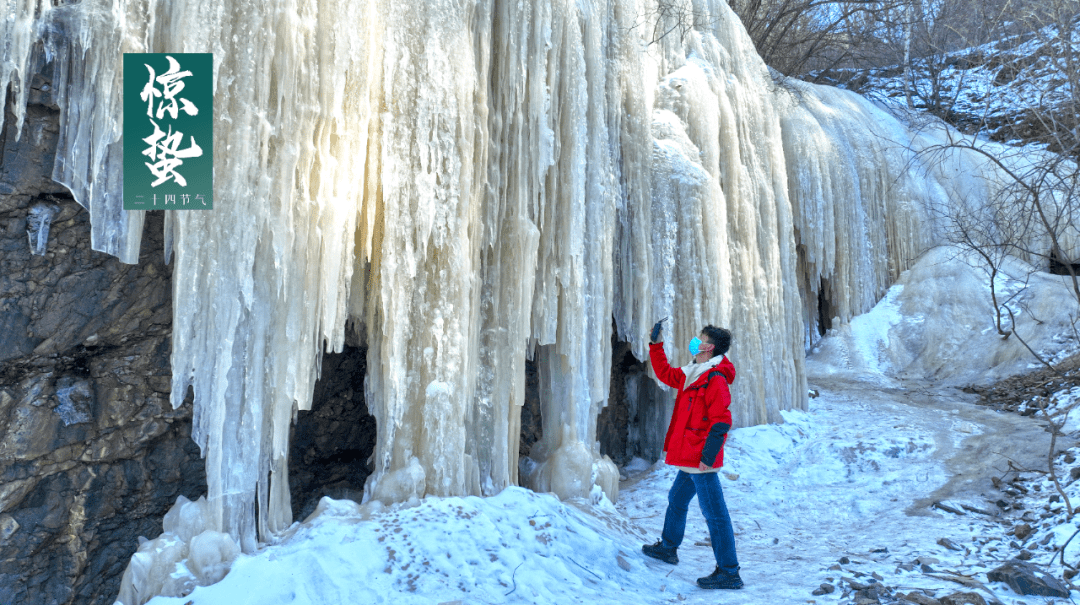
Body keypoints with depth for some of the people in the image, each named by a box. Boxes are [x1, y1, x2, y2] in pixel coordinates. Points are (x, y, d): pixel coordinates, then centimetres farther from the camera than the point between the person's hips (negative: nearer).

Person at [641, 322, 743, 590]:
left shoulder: (715, 379, -17)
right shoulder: (692, 375, 13)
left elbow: (721, 421, -22)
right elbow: (665, 374, 28)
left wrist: (708, 456, -24)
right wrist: (656, 345, 22)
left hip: (701, 460, -10)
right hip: (690, 459, 10)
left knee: (714, 513, -6)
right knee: (677, 500, 25)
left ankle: (729, 573, -1)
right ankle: (668, 547, 44)